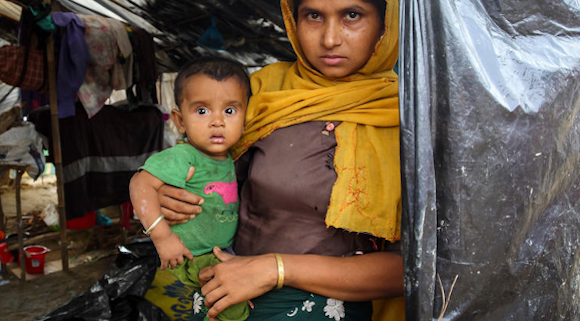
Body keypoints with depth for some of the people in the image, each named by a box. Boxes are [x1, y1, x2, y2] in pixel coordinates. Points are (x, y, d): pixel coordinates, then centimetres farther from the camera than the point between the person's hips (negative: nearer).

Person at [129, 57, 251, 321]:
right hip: (188, 258, -8)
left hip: (221, 253, 8)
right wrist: (162, 236, -31)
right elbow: (141, 184, -28)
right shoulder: (184, 158, -22)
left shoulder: (229, 159, 2)